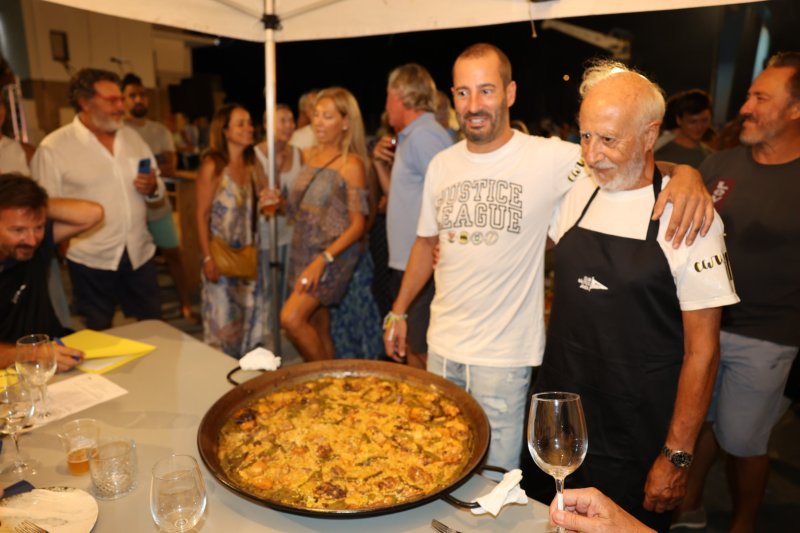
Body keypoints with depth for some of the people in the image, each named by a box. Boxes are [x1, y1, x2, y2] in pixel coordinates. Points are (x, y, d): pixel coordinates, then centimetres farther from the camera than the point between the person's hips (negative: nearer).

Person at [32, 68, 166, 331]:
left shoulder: (132, 136, 8)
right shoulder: (53, 148, -8)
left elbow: (158, 190, 13)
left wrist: (153, 188, -9)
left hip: (140, 253, 4)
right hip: (91, 260, -4)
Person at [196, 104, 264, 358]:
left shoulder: (252, 165, 6)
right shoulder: (212, 166, -11)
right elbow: (202, 215, -12)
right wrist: (208, 257, -17)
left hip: (247, 255, 6)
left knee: (248, 319, 12)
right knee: (222, 320, 2)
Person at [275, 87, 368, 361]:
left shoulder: (351, 164, -9)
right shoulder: (308, 155, 10)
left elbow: (357, 225, -12)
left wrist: (323, 259, -21)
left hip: (333, 255, -6)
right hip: (303, 251, 6)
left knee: (291, 318, -17)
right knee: (318, 328, 9)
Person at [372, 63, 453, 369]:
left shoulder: (423, 135, -13)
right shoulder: (410, 137, 19)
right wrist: (381, 162, 12)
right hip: (407, 266, 10)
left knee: (422, 353, -2)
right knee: (413, 349, 17)